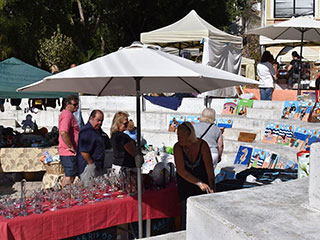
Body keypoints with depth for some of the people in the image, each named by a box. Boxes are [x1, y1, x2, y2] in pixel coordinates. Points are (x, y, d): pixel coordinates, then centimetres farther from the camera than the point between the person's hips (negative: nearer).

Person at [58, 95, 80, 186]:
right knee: (70, 177, -7)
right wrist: (71, 147, -22)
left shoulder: (66, 114, 17)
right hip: (69, 153, -10)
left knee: (67, 176, 16)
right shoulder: (67, 115, -17)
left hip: (66, 152, 10)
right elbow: (63, 133, -30)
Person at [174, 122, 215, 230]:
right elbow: (181, 170, -22)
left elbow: (210, 169, -18)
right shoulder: (178, 147, -15)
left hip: (203, 182, 0)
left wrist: (211, 189, -26)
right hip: (185, 184, 0)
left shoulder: (202, 145, -17)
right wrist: (199, 183, -28)